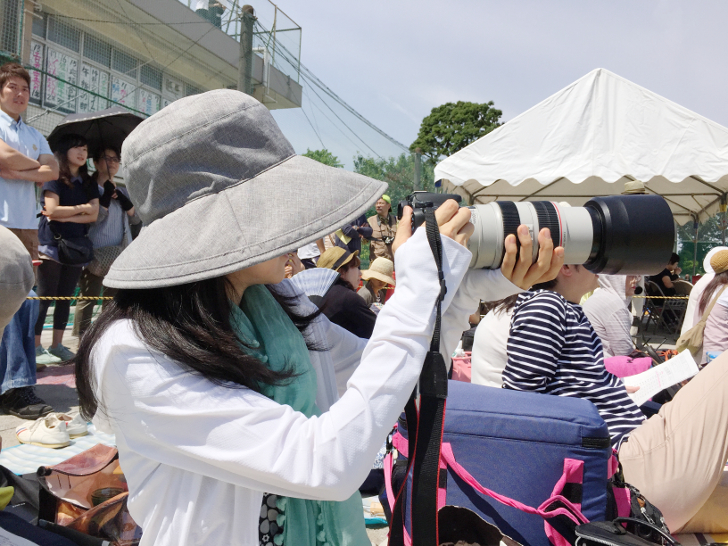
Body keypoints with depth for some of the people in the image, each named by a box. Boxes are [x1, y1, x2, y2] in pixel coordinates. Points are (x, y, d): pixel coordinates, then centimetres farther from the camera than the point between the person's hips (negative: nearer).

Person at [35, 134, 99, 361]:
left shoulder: (89, 184, 14)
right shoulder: (55, 179, -2)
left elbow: (93, 216, 3)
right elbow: (52, 210, -14)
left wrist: (66, 217, -9)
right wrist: (82, 208, -4)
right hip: (52, 244, -5)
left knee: (66, 297, 7)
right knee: (45, 296, -4)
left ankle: (57, 344, 15)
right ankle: (35, 345, 2)